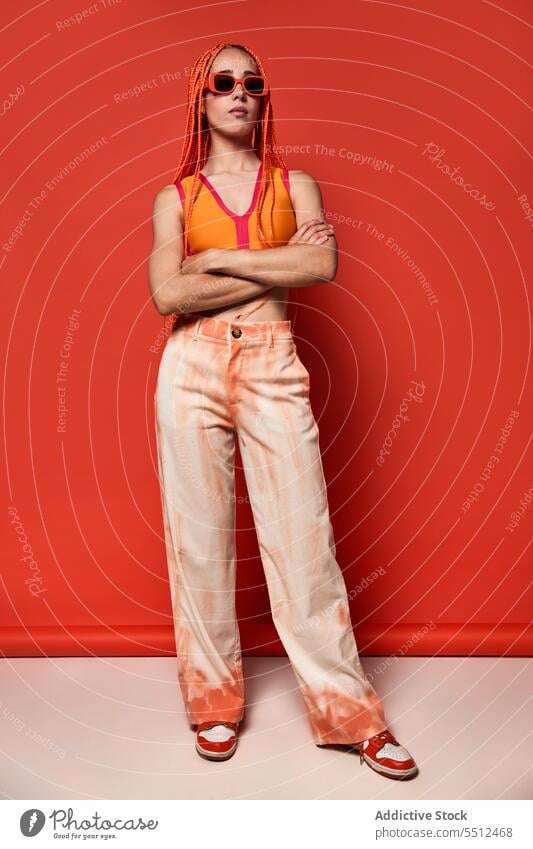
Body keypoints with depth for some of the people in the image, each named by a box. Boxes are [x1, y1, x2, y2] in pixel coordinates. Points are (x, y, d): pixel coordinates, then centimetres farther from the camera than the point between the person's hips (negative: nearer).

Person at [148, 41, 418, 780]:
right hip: (193, 367, 1)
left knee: (302, 532, -3)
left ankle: (348, 710, 9)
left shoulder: (296, 185, 13)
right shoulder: (175, 198, 11)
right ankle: (214, 699, 18)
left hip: (273, 366, 0)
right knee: (199, 534, 3)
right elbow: (167, 294, -5)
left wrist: (219, 258, -7)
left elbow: (323, 264, -6)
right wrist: (277, 269, -5)